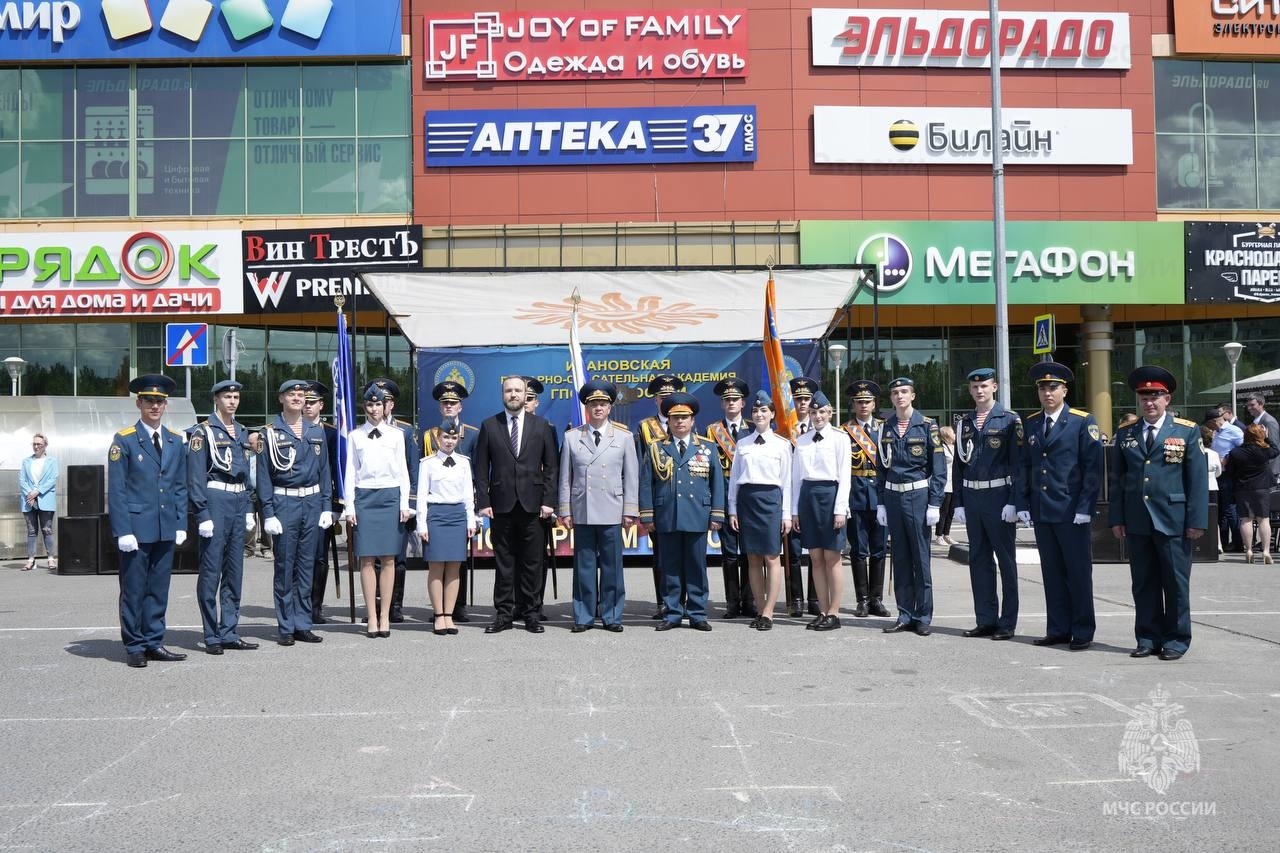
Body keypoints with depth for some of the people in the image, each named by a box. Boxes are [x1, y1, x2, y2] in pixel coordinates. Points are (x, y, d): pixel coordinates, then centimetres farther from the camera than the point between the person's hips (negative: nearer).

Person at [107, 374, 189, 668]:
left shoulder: (176, 441, 11)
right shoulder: (124, 440, -3)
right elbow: (116, 490, -6)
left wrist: (181, 523, 6)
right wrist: (123, 531, -12)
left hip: (166, 529, 4)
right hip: (136, 527, -4)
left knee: (159, 589, 9)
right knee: (133, 590, 4)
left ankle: (154, 642, 18)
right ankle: (134, 647, 12)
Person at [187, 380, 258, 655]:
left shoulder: (241, 431, 16)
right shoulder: (203, 431, -5)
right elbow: (195, 477, -9)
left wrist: (249, 509, 16)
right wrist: (202, 515, -15)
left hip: (238, 502, 7)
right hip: (215, 501, -7)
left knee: (235, 571, 9)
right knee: (211, 572, -2)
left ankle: (229, 633, 17)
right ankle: (212, 637, 5)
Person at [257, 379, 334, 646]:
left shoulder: (316, 432, 11)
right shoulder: (271, 433, -1)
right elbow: (264, 475, -3)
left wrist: (327, 507, 5)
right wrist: (268, 513, -10)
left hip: (312, 502, 4)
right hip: (284, 503, -4)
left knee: (307, 566, 8)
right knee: (285, 567, 1)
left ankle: (303, 625, 15)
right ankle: (285, 627, 9)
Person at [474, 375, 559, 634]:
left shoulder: (540, 426, 8)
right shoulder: (489, 426, 6)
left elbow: (551, 466, 6)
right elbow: (481, 468, 4)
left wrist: (548, 500, -2)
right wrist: (483, 502, -3)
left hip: (532, 504, 0)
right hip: (501, 505, 0)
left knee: (532, 562, 5)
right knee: (503, 562, 5)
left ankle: (530, 613, 13)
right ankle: (503, 613, 12)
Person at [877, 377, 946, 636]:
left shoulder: (927, 426, -1)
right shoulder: (886, 428, 9)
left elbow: (938, 468, -3)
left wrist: (934, 504, -9)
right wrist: (881, 502, 7)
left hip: (918, 495, -4)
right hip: (893, 496, 4)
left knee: (921, 557, 0)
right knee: (900, 558, 8)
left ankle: (923, 617, 8)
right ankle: (905, 615, 15)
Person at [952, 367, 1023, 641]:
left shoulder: (1010, 420, -2)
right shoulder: (965, 423, 12)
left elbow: (1018, 463, -7)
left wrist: (1014, 502, -13)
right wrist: (959, 502, 7)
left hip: (999, 496, -5)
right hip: (972, 497, 5)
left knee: (1006, 560, 2)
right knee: (978, 560, 9)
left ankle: (1007, 623, 8)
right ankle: (986, 620, 17)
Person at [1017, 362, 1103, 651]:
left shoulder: (1083, 422, -3)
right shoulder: (1030, 424, 11)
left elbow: (1093, 467, -7)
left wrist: (1085, 508, -12)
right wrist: (1023, 504, 5)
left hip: (1071, 511, -5)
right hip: (1040, 512, 5)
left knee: (1078, 572, 2)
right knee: (1052, 573, 10)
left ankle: (1083, 632, 11)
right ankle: (1058, 630, 18)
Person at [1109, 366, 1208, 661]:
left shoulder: (1187, 431, 2)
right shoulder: (1125, 434, 9)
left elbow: (1198, 478, -2)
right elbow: (1116, 479, 9)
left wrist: (1197, 520, -7)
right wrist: (1117, 518, 3)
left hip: (1173, 521, -3)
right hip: (1137, 523, 3)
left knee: (1176, 583, 4)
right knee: (1143, 584, 9)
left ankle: (1176, 639, 16)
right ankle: (1148, 637, 17)